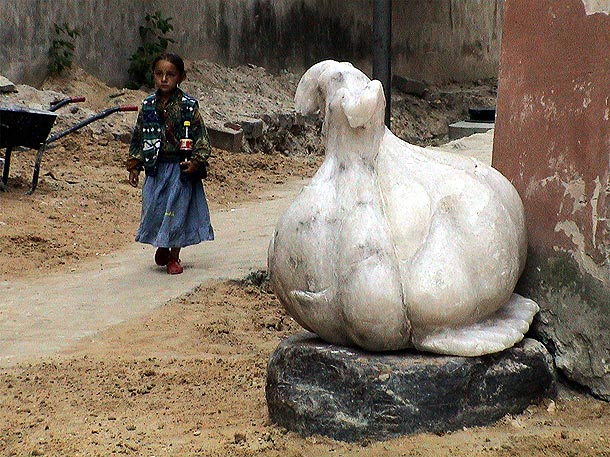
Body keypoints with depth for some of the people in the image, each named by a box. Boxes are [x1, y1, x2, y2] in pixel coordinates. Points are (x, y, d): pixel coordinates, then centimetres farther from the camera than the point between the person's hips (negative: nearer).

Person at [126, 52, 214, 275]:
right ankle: (161, 248, 31)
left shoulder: (188, 106, -8)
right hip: (155, 167, 3)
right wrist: (135, 165, 7)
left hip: (180, 168, -3)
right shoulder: (148, 105, 4)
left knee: (178, 210, 2)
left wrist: (196, 162, -15)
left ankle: (174, 257, 18)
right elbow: (138, 137, 11)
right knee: (154, 208, 5)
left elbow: (202, 137, -5)